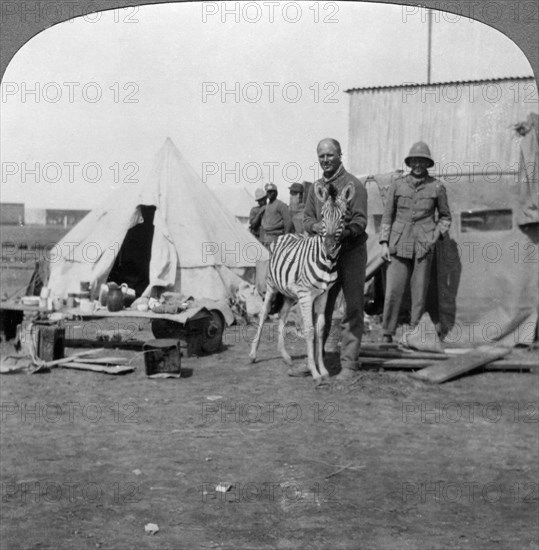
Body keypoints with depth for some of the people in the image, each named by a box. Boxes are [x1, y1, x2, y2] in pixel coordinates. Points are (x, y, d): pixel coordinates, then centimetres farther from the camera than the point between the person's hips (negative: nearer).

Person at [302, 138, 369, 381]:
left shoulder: (353, 185, -7)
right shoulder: (316, 187, 12)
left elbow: (360, 220, -13)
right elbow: (307, 218, 9)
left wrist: (344, 231, -32)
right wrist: (316, 226, -14)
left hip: (352, 253, -5)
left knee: (352, 311, -2)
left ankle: (349, 364, 2)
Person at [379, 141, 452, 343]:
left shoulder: (436, 187, 3)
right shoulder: (398, 184, 5)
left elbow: (445, 217, 15)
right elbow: (387, 214, 9)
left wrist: (435, 236, 1)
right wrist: (384, 243, 3)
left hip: (423, 246, 0)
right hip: (399, 244, 0)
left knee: (420, 292, 0)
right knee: (393, 291, -6)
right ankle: (387, 334, 3)